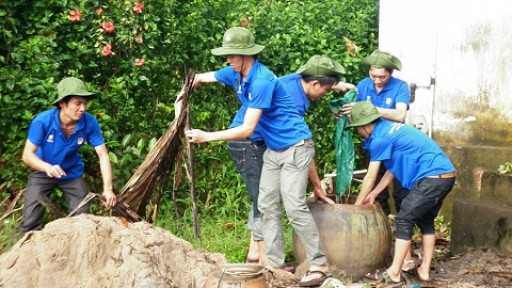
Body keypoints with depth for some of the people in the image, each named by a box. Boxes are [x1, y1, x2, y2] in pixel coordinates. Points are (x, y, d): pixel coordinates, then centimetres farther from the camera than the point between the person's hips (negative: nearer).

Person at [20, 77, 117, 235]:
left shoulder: (90, 122, -26)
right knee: (30, 221, -6)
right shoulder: (43, 121, -30)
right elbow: (27, 154, -27)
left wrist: (108, 189, -32)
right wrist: (48, 167, -47)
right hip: (43, 172, -2)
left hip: (72, 173, 2)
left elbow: (103, 155, -21)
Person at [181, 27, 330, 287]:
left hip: (295, 148, -9)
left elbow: (247, 130, -29)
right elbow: (202, 77, 16)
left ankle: (319, 264, -6)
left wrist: (207, 137, -28)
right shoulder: (236, 74, -1)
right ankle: (274, 263, 12)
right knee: (267, 205, 7)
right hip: (273, 149, 9)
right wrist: (182, 98, 2)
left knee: (294, 207, -14)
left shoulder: (262, 81, -27)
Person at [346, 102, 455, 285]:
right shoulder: (389, 129, 19)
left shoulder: (379, 139, -8)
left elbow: (370, 178, 0)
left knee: (404, 221, -1)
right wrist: (373, 194, 29)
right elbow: (392, 169, 25)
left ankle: (394, 273, 2)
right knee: (425, 221, 20)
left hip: (432, 177, -9)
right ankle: (424, 270, 23)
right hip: (445, 175, 9)